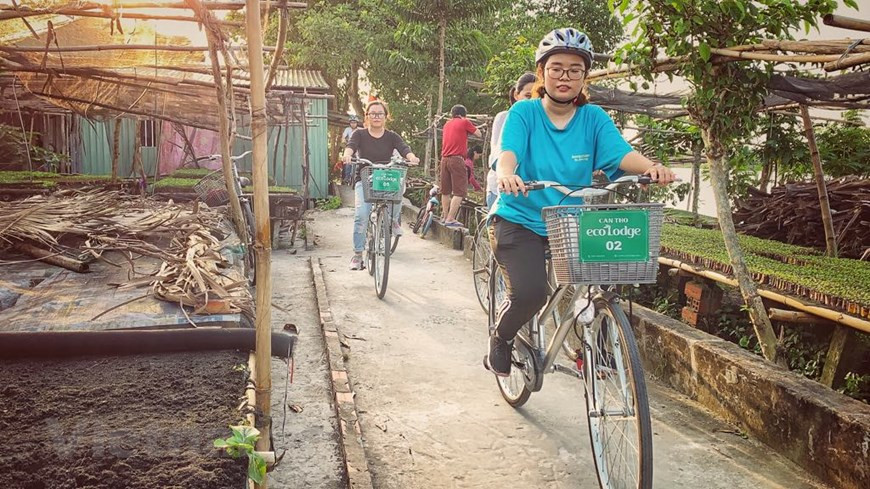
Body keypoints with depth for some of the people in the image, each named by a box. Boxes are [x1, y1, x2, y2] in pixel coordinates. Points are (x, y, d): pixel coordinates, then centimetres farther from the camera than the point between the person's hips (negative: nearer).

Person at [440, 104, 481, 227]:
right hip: (457, 159, -7)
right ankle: (450, 219, -14)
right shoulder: (465, 122, -1)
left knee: (446, 191, 16)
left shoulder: (447, 124, 17)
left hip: (444, 159, 7)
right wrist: (470, 127, 18)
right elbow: (479, 134, 6)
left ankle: (445, 217, 23)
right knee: (459, 191, -7)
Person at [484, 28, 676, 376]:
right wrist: (506, 174, -45)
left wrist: (651, 168, -35)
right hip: (520, 219, -3)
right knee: (529, 292, -24)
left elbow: (622, 153, -13)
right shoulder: (524, 112, -5)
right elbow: (509, 152, -21)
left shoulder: (594, 118, 2)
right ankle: (501, 338, 10)